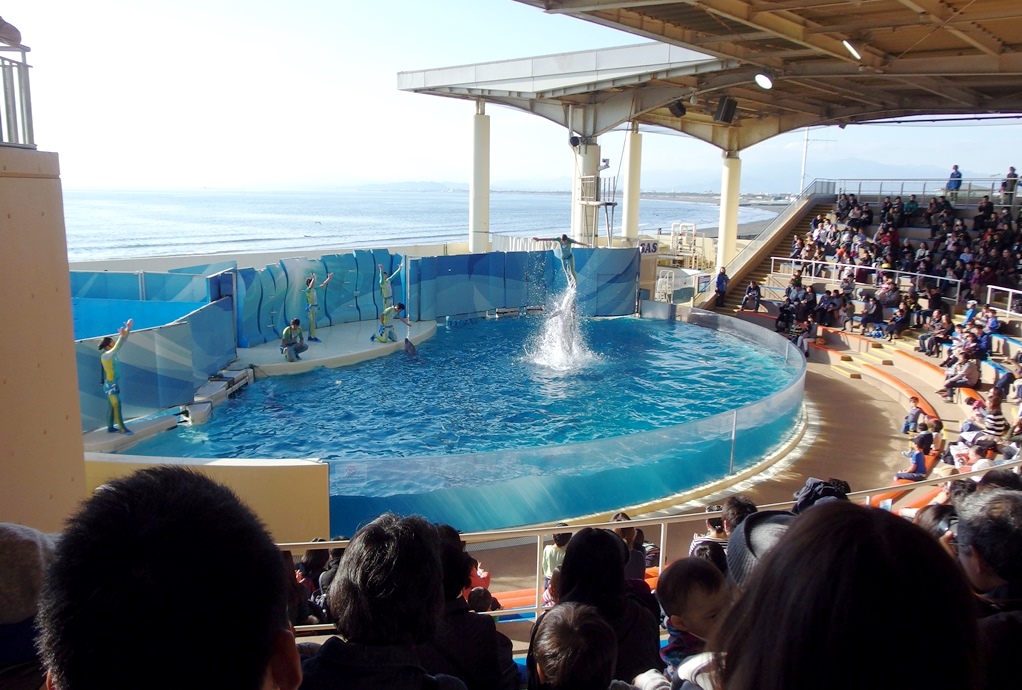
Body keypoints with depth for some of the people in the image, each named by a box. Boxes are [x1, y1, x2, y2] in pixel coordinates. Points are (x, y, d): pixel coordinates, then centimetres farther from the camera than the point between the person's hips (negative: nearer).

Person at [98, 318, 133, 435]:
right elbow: (117, 348, -38)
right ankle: (123, 428, -1)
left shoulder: (112, 353, 4)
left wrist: (128, 329, -2)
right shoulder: (105, 355, -20)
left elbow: (122, 343, 6)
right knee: (117, 406, -5)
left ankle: (110, 427, 19)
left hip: (115, 384, 9)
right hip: (111, 385, -9)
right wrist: (121, 335, -45)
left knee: (112, 406, 13)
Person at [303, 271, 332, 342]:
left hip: (315, 307, 9)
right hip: (311, 307, -9)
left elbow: (322, 286, 18)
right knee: (312, 322, -8)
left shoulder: (314, 289, 10)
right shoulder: (308, 290, -14)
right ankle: (313, 337, -6)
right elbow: (311, 286, -38)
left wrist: (328, 279, 17)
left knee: (312, 322, 12)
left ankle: (310, 336, 18)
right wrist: (314, 278, -45)